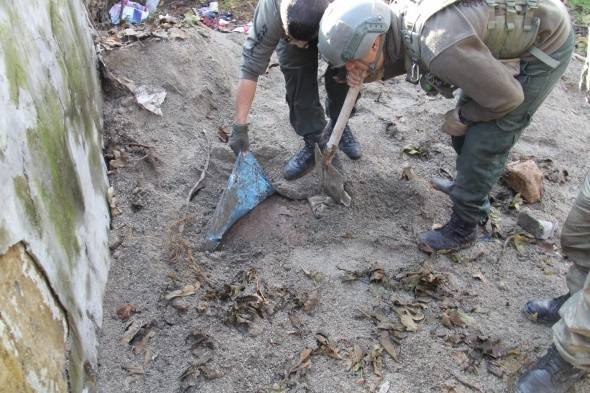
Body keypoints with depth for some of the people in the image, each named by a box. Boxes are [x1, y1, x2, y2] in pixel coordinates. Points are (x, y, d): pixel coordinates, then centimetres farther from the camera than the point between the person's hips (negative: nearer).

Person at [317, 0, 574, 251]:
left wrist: (462, 117, -9)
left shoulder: (438, 48, -39)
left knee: (483, 143, -6)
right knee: (464, 130, 16)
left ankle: (462, 229, 12)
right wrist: (365, 73, -13)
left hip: (545, 45, -8)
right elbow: (399, 60, 8)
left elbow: (506, 97, -28)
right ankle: (471, 186, 41)